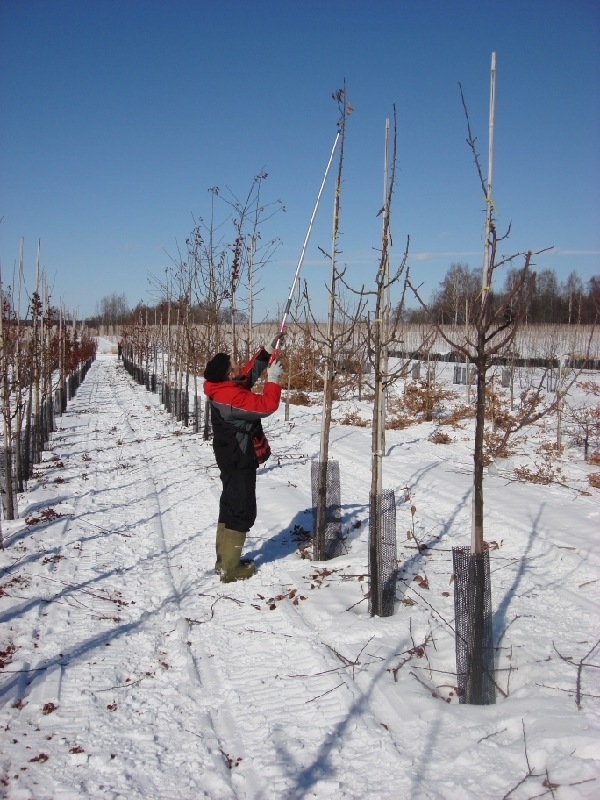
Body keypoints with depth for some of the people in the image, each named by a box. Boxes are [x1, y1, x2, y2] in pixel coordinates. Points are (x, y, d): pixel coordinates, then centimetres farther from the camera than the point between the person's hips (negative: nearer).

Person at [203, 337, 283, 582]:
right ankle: (230, 569, 3)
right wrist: (273, 379, -15)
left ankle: (224, 560, 28)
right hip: (239, 462, -10)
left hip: (233, 459, 10)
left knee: (231, 507, 18)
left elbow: (249, 373, 18)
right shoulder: (232, 396, -26)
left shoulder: (224, 389, 3)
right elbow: (267, 405, -27)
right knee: (242, 511, -3)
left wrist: (266, 352, 12)